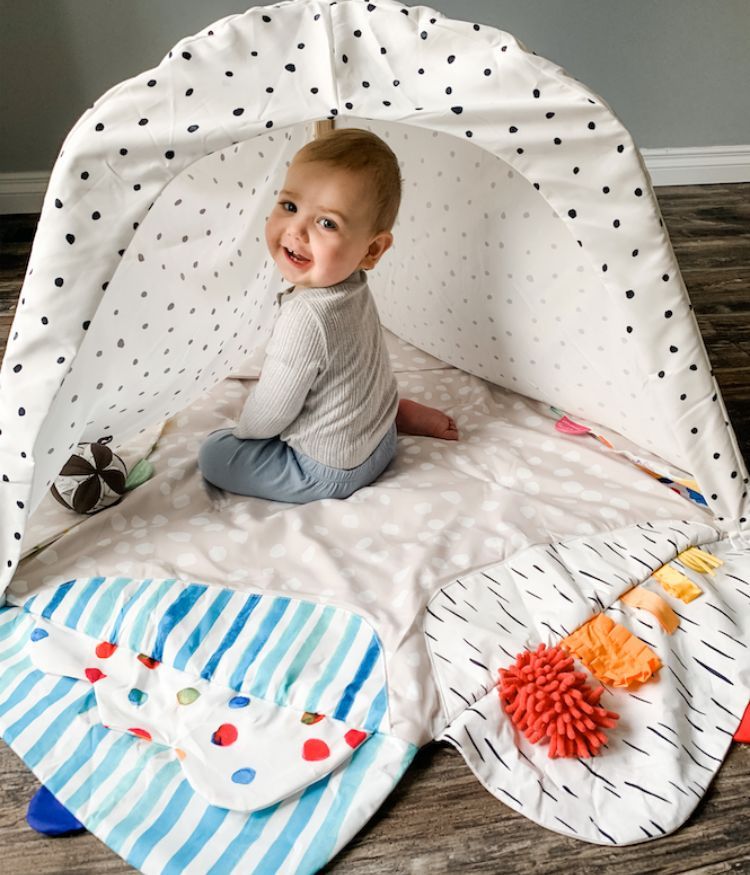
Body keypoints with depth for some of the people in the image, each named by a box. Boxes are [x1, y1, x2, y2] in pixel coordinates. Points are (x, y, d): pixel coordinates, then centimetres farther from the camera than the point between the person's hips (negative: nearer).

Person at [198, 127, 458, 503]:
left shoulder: (304, 317, -33)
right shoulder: (352, 287, -6)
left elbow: (269, 415, -22)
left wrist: (243, 429, -3)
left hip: (330, 471, -8)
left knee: (214, 453, 0)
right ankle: (399, 412, 22)